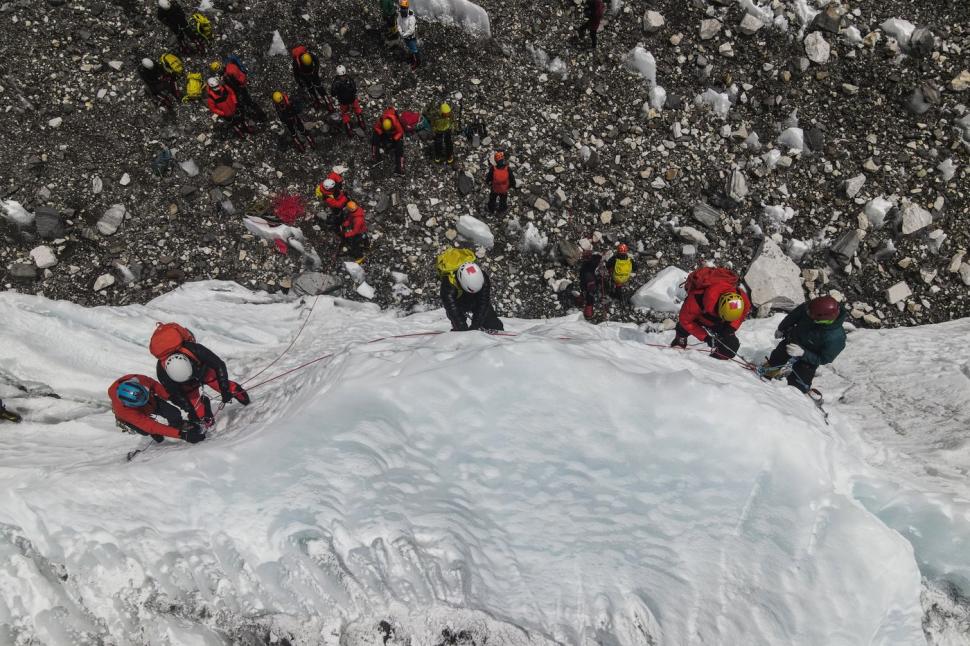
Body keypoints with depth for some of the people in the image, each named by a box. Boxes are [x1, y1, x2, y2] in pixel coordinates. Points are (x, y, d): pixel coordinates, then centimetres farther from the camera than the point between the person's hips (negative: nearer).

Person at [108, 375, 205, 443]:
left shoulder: (139, 380, -39)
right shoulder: (123, 411, -43)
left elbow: (154, 385, -14)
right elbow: (151, 426, -45)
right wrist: (181, 435, -50)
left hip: (151, 400, 2)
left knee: (174, 414, -17)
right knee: (145, 430, -29)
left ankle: (179, 424, 17)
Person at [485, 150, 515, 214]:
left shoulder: (493, 169, -35)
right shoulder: (508, 169, -32)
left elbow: (488, 177, -17)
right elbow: (512, 178, -16)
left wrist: (487, 182, 6)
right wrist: (512, 185, 5)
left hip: (494, 188, -1)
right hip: (504, 189, 1)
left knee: (492, 200, 30)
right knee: (503, 200, 31)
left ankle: (491, 210, 54)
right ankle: (501, 210, 55)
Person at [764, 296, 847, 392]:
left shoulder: (836, 338, -42)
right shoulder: (807, 308, -33)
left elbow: (824, 359, -25)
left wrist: (803, 353, -37)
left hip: (807, 360, -4)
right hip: (790, 341, 4)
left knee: (796, 385, 4)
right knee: (773, 363, 27)